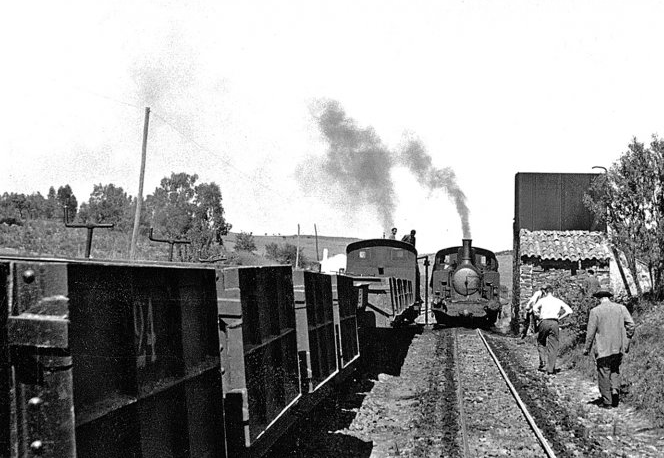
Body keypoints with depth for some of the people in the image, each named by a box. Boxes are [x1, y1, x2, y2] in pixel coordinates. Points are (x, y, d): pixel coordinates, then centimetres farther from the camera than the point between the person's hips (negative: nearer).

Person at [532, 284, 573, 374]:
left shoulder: (542, 300, 6)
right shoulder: (558, 301, 13)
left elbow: (535, 308, -14)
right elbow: (569, 311, 4)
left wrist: (538, 316, 1)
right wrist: (559, 318, 8)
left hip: (544, 322, -1)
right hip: (554, 323, 1)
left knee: (541, 343, 17)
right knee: (553, 346, 6)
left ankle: (543, 363, 0)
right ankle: (551, 369, 5)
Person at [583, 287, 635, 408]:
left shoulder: (595, 311, -7)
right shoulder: (621, 308, 3)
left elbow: (591, 332, -6)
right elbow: (631, 324, -3)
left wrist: (587, 348, 3)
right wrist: (626, 341, 8)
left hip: (603, 348, -3)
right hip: (618, 348, 3)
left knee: (604, 374, 6)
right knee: (615, 371, 21)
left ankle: (607, 402, 9)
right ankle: (615, 389, -3)